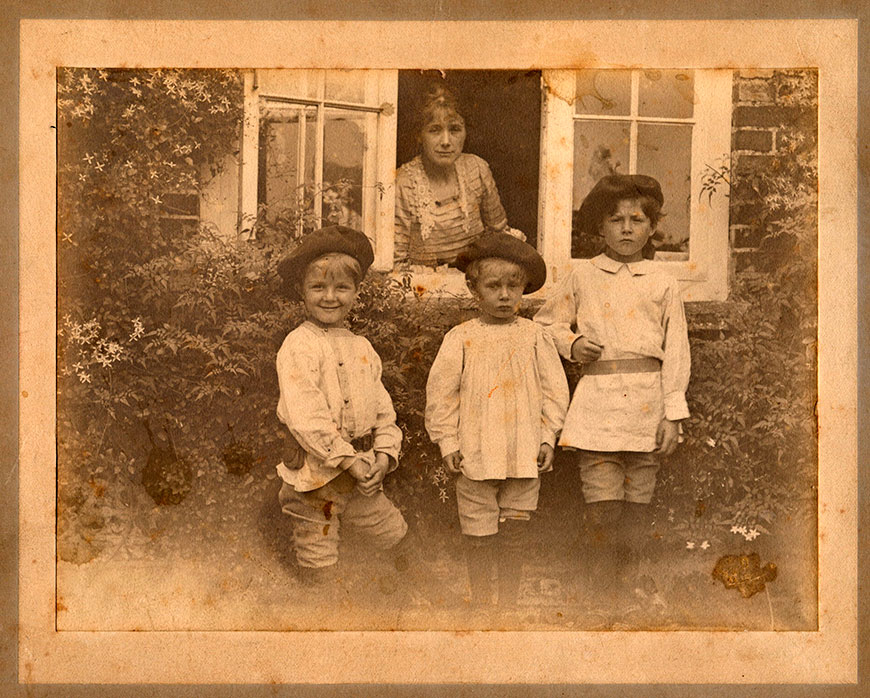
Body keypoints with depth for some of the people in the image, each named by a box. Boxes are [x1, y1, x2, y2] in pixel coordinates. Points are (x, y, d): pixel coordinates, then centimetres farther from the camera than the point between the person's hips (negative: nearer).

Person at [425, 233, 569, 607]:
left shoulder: (534, 336, 3)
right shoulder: (461, 338, -1)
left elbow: (554, 388, 8)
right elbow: (441, 392, 1)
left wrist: (547, 437, 3)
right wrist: (448, 442, -2)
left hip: (524, 456, 1)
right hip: (475, 456, -1)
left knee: (513, 536, 9)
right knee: (478, 536, 7)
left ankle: (507, 605, 23)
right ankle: (480, 604, 23)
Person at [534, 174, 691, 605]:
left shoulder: (662, 285, 8)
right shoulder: (582, 277, 8)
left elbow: (676, 351, 6)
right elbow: (547, 322, 19)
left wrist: (673, 414, 0)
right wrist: (571, 344, -2)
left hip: (646, 405, 1)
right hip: (598, 402, -1)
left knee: (637, 507, 5)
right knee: (603, 506, -7)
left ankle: (627, 588, 20)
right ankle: (602, 589, 6)